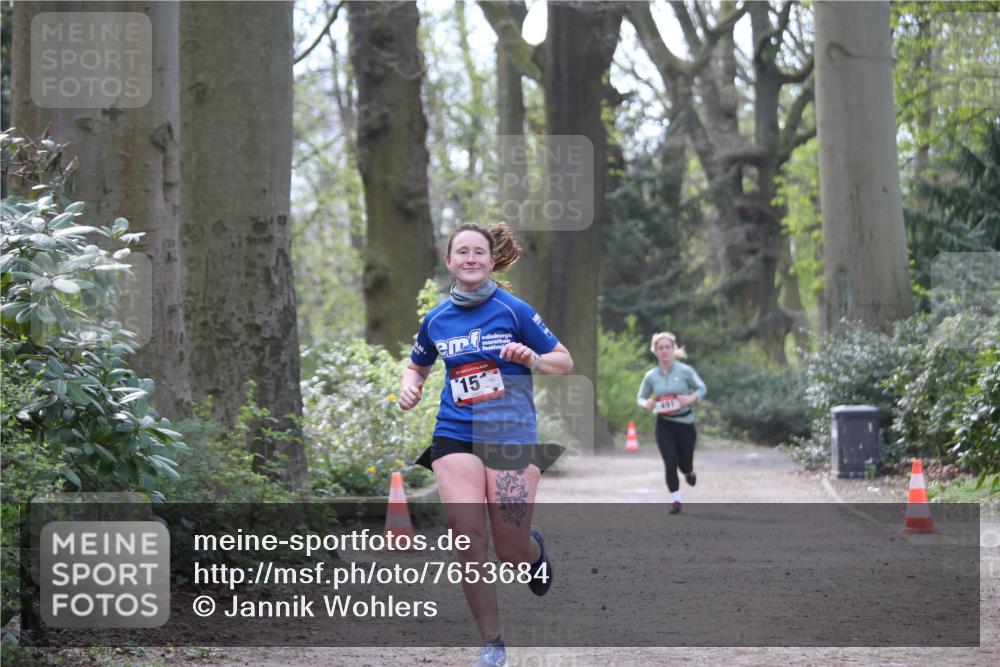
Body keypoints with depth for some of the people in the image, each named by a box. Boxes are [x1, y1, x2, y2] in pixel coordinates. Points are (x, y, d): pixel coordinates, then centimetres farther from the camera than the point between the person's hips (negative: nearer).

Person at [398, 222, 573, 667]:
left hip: (512, 435, -2)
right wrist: (409, 388, 4)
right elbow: (417, 366, 26)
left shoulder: (513, 310, -3)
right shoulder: (436, 320, 8)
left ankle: (535, 549, 40)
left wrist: (533, 359, -17)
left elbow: (564, 361, 3)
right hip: (455, 435, 2)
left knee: (511, 553, 0)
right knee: (468, 539, -14)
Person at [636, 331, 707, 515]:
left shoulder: (685, 371, -9)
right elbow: (640, 397, 9)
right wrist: (646, 403, -14)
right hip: (664, 425, 1)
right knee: (670, 463, -11)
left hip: (685, 423, 0)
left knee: (685, 464, 8)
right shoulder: (651, 376, -3)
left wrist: (691, 398, -19)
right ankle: (675, 500, 8)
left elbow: (702, 388, 0)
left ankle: (689, 471, 48)